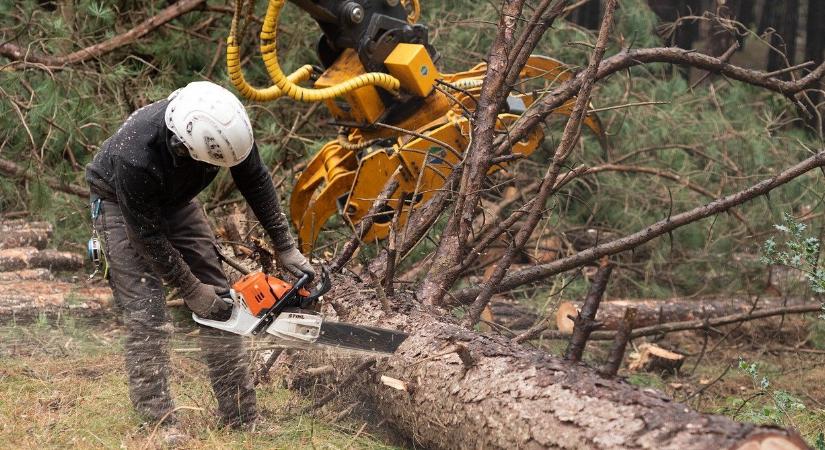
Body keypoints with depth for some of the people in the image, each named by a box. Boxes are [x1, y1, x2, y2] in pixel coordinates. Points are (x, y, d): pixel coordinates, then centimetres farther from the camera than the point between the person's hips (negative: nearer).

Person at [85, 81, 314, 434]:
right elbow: (147, 236, -29)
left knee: (219, 298, 1)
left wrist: (286, 247, -9)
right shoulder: (135, 157, -43)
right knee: (146, 314, -17)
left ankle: (242, 419, 6)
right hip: (120, 203, -5)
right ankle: (158, 425, -13)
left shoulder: (226, 124, -30)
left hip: (175, 199, 5)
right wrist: (191, 290, -20)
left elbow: (255, 182, -11)